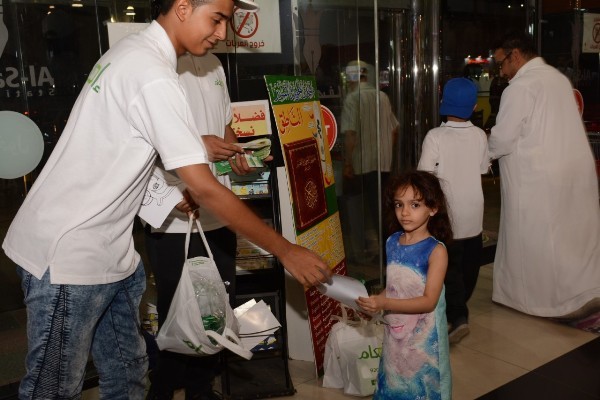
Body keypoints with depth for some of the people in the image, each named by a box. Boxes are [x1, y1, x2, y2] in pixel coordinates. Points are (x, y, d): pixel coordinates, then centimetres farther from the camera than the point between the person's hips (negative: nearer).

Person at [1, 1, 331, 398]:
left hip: (108, 250, 9)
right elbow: (205, 190, -23)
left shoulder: (130, 49, 9)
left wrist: (195, 147, 11)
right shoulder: (155, 78, -22)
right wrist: (286, 251, -17)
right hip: (68, 255, -9)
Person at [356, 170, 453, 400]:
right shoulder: (392, 243, -1)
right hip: (394, 333, 5)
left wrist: (385, 304, -28)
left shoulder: (435, 250, -17)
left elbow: (429, 301, -20)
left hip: (423, 337, -5)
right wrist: (374, 302, -8)